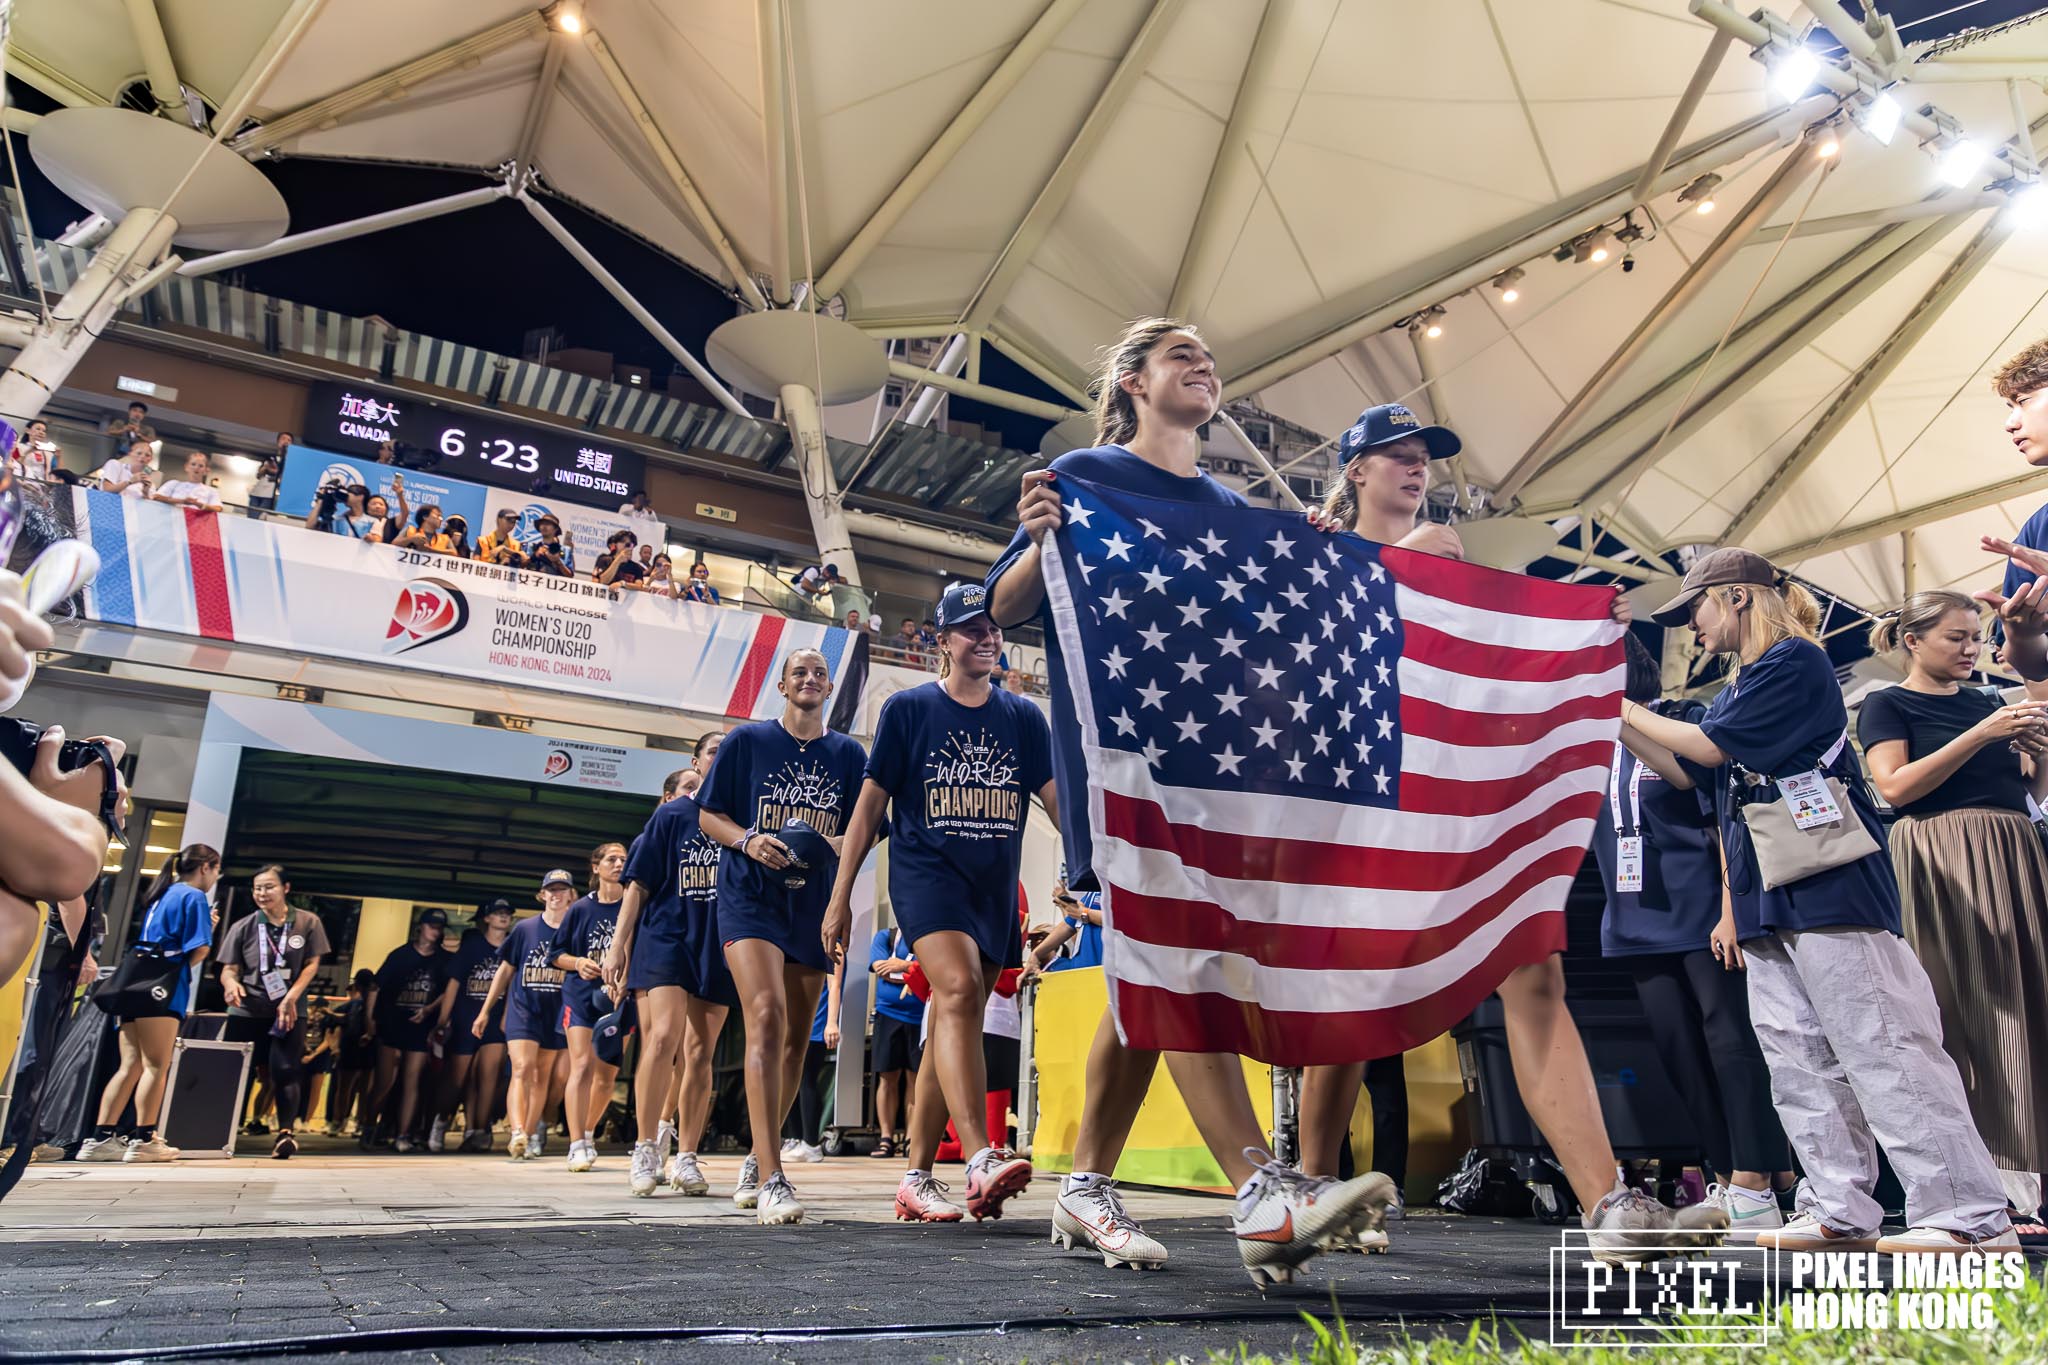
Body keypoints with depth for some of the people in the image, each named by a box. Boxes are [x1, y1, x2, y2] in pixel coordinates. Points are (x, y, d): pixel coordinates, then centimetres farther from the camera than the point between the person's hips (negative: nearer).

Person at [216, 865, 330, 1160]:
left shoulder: (308, 922, -1)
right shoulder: (243, 927, 1)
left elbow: (312, 964, 0)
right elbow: (229, 968, 1)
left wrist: (291, 997, -11)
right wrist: (231, 983, -23)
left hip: (290, 1011, -1)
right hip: (247, 1010, 2)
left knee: (285, 1070, -9)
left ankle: (285, 1133, -9)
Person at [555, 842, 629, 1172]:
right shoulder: (580, 909, 4)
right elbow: (557, 953, 8)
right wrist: (579, 963, -11)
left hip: (619, 998, 1)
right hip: (581, 994, -1)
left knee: (607, 1074, 8)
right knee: (582, 1065, -14)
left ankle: (588, 1133, 31)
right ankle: (577, 1146, -12)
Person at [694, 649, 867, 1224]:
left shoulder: (848, 754, 9)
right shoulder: (747, 740, 4)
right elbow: (708, 815, 5)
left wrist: (835, 843, -11)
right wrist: (748, 840, -14)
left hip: (814, 904, 4)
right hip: (750, 896, -4)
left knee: (796, 1040, 10)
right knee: (767, 1016, -23)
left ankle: (757, 1161, 30)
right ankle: (771, 1180, -23)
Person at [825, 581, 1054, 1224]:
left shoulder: (1024, 717, 10)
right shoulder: (908, 707, 3)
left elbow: (1059, 801, 7)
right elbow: (871, 803, 3)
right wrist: (840, 895, 0)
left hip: (994, 886, 4)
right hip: (925, 873, -4)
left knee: (953, 1026, 7)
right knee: (960, 988, -27)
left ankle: (916, 1179, 16)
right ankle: (981, 1161, -34)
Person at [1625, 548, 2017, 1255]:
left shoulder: (1795, 660, -5)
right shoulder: (1737, 688, 21)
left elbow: (1711, 746, -11)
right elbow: (1691, 773, 22)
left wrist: (1628, 709, -1)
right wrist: (1616, 720, 15)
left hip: (1827, 883, -9)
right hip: (1767, 900, 9)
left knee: (1878, 1043, -9)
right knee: (1798, 1059, 6)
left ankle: (1971, 1216, -3)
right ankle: (1841, 1212, 10)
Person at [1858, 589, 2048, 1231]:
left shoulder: (1990, 701, 19)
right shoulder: (1886, 706, 2)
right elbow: (1895, 786, -12)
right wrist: (1983, 735, -15)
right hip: (1940, 860, -6)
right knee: (1966, 1010, -8)